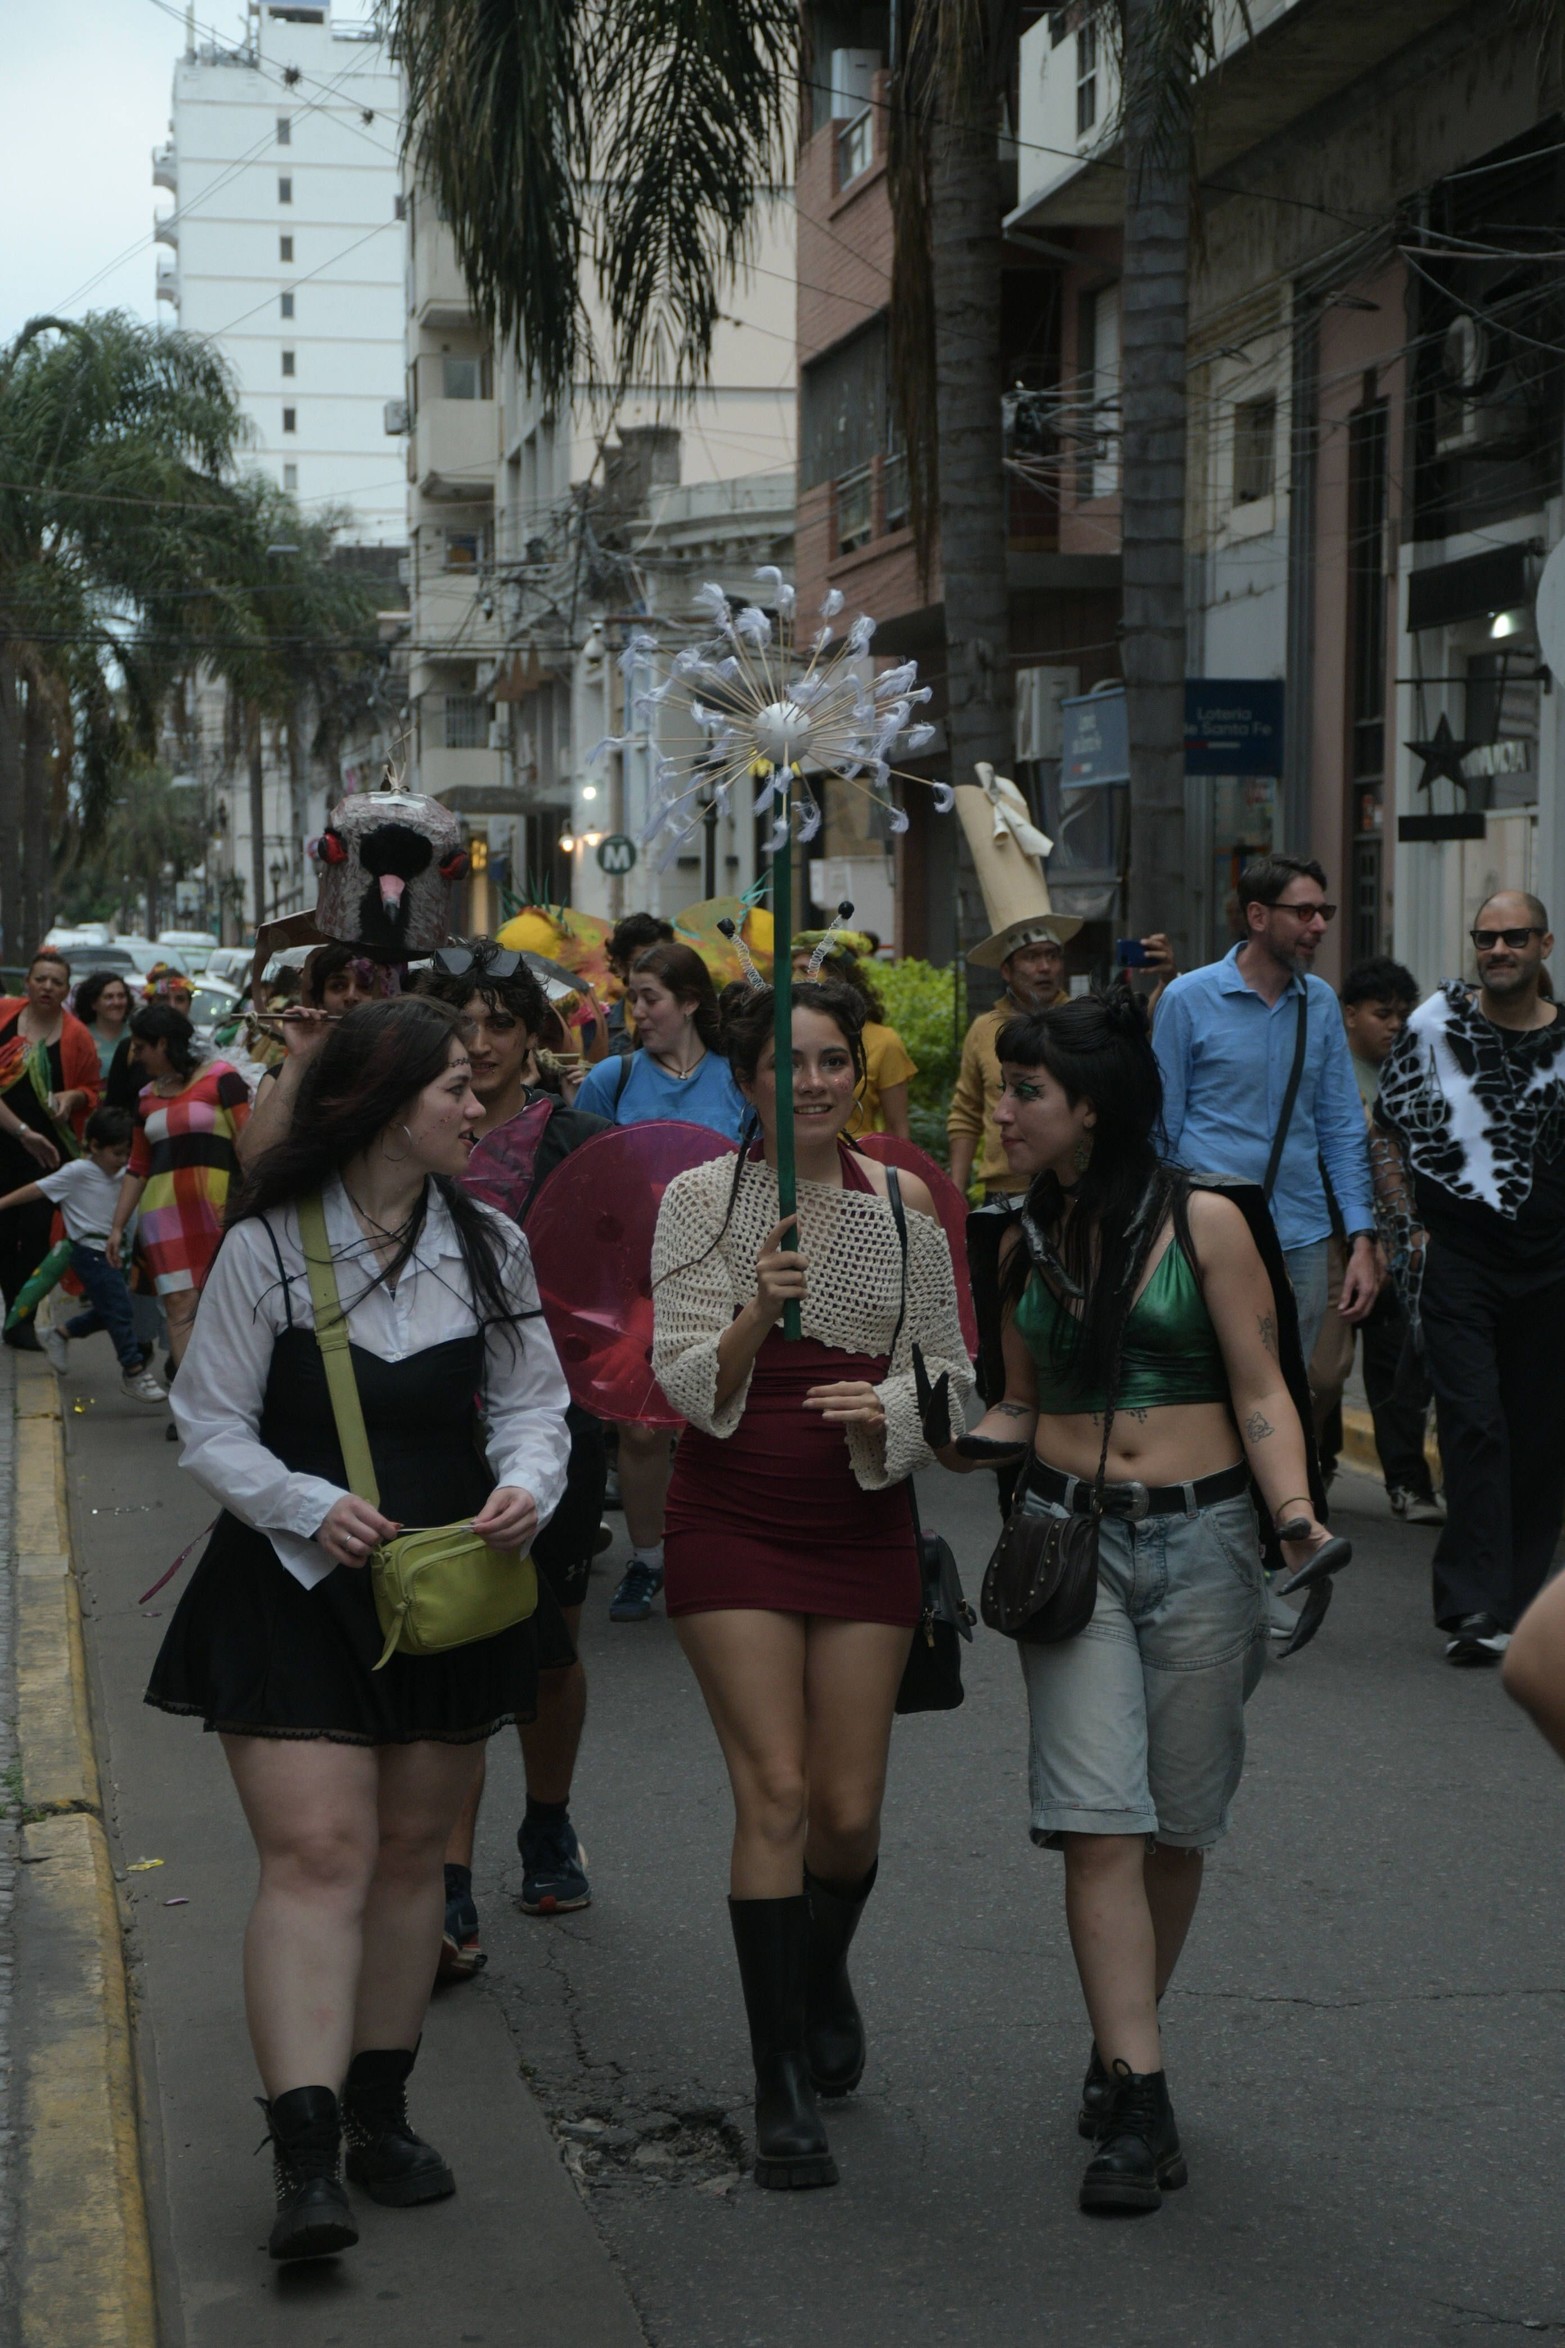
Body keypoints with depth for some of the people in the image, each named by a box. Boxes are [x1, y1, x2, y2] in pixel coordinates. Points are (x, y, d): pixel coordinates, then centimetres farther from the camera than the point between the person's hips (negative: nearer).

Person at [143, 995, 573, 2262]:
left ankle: (380, 2113, 25)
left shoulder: (490, 1245, 6)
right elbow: (212, 1424, -4)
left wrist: (525, 1484, -11)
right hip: (299, 1587, -4)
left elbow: (531, 1401, 10)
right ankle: (306, 2158, -15)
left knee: (410, 1853, 11)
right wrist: (309, 1505, -19)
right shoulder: (266, 1247, -7)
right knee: (315, 1855, -12)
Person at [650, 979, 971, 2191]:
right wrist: (758, 1314, -28)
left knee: (851, 1808, 4)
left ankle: (823, 1978, 38)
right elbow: (688, 1383, -9)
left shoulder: (903, 1203, 3)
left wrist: (885, 1411, -14)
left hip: (863, 1521, 2)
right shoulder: (702, 1197, -4)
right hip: (736, 1515, -2)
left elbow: (949, 1368, 7)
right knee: (777, 1790, -10)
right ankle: (783, 2085, 0)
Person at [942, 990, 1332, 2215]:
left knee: (1178, 1823, 7)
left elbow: (1261, 1392, -4)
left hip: (1201, 1539, -2)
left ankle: (1122, 2050, 27)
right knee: (1100, 1823, -9)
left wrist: (1296, 1511, -17)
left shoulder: (1204, 1223, -4)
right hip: (1071, 1539, 2)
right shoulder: (1027, 1245, 9)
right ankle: (1140, 2100, -8)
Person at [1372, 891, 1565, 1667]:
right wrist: (1410, 1227, 1)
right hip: (1456, 1253, -2)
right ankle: (1476, 1607, -11)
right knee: (1474, 1421, -12)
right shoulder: (1435, 1025, 1)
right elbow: (1388, 1133, 9)